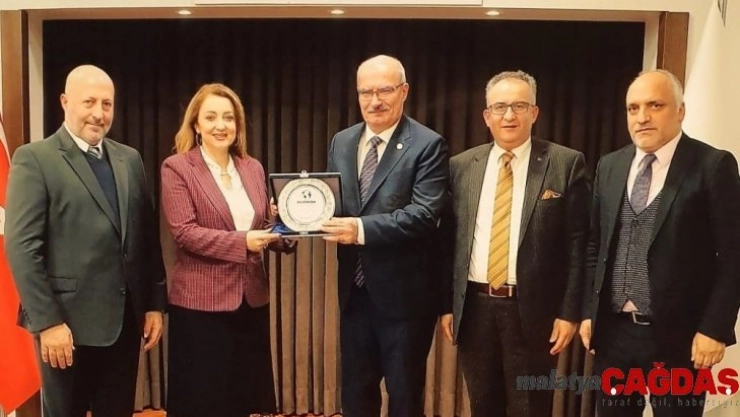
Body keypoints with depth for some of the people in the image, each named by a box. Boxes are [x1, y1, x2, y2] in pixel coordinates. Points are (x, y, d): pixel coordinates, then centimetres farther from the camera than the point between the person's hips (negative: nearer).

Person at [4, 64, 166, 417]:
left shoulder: (129, 159, 10)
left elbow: (147, 237, 9)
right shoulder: (34, 159, -6)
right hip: (68, 321, -4)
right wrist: (47, 322, -15)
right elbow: (21, 247, -12)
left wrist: (155, 304, 6)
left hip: (126, 319, 5)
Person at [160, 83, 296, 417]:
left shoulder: (253, 168, 9)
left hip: (252, 298, 5)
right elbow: (184, 231, -15)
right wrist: (241, 242, -23)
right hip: (201, 302, -5)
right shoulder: (177, 167, -6)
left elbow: (263, 227, 11)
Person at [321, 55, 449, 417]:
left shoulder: (427, 144, -11)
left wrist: (362, 229, -32)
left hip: (403, 293, -5)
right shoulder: (341, 142, 8)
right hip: (355, 290, 6)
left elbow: (424, 214, -21)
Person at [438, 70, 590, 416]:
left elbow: (578, 243, -5)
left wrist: (570, 311, -8)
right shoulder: (461, 166, 5)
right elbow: (450, 239, 7)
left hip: (533, 309, -3)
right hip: (474, 308, 3)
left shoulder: (566, 164, -4)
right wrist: (446, 304, 5)